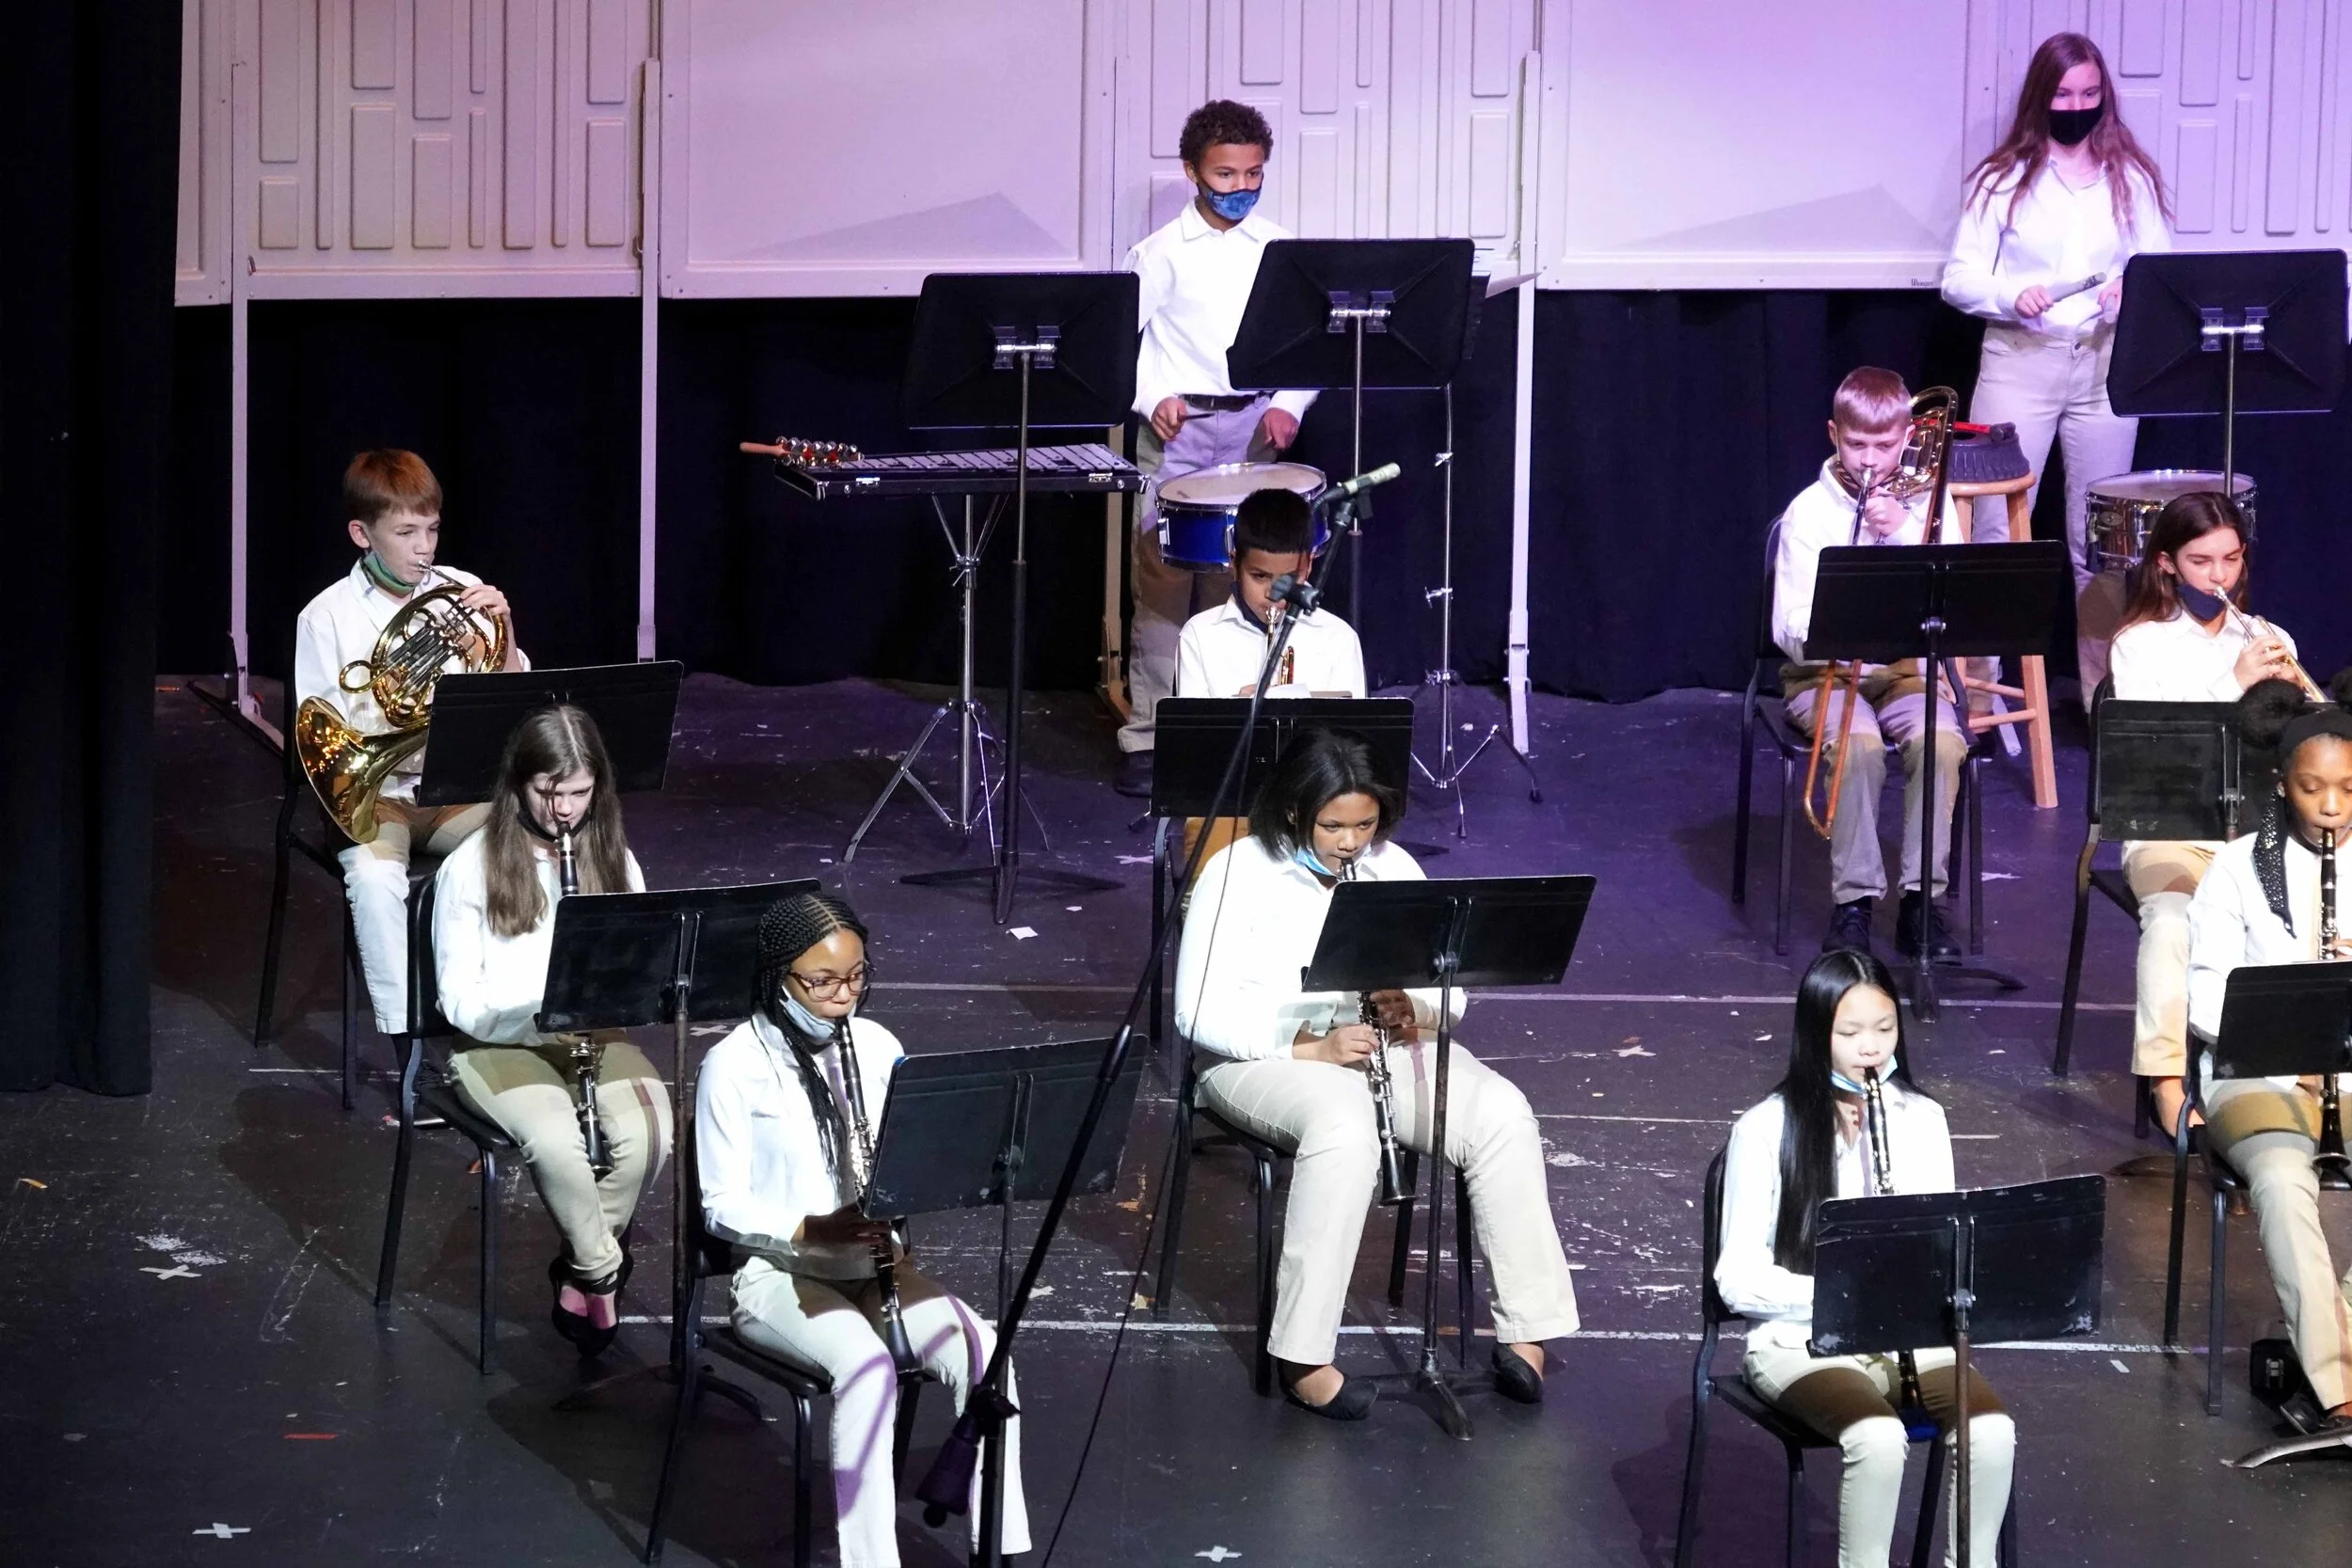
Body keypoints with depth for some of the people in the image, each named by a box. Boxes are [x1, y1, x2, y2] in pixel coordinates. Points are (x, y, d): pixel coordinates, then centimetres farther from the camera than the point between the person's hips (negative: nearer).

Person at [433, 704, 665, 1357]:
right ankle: (603, 1272, -9)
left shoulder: (614, 860, 6)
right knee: (556, 1137, -34)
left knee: (648, 1131, -28)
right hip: (499, 1042, -3)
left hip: (597, 1036, 3)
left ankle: (578, 1269, -4)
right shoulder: (471, 867, -7)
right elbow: (460, 999, -7)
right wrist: (543, 1014, -23)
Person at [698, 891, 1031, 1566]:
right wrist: (812, 1230, -23)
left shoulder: (878, 1047, 6)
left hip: (872, 1263, 5)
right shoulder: (735, 1065, -9)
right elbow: (722, 1207, -8)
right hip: (778, 1272, -5)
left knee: (981, 1348, -23)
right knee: (866, 1362, -35)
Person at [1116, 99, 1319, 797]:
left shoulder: (1280, 248, 5)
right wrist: (1154, 399, -16)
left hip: (1253, 430, 3)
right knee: (1162, 579, -5)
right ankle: (1147, 736, -1)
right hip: (1178, 430, -2)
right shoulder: (1162, 252, -2)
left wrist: (1288, 404, -8)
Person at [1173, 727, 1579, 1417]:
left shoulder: (1393, 869, 9)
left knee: (1502, 1114, -22)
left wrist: (1412, 1011, -15)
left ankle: (1527, 1330, -18)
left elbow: (1450, 993, 10)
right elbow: (1199, 1010, -13)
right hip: (1268, 1054, -5)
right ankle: (1302, 1355, -34)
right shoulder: (1238, 873, -7)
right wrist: (1309, 1046, -24)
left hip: (1385, 1045, 5)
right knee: (1344, 1126, -39)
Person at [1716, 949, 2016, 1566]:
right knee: (1877, 1439, -34)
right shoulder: (1767, 1129, -5)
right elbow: (1739, 1280, -7)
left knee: (1992, 1431, -26)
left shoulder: (1922, 1120, 8)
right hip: (1802, 1339, -4)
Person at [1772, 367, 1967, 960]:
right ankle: (1854, 900, -22)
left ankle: (1922, 899, -19)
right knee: (1859, 743, -33)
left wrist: (1906, 532, -14)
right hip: (1825, 672, -2)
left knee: (1942, 741, -29)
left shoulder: (1928, 501, 6)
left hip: (1908, 668, 2)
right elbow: (1789, 627, -6)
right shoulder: (1810, 511, 0)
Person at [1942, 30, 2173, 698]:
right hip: (2017, 361, -1)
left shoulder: (2133, 179, 7)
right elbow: (1958, 278, 2)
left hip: (2107, 365, 2)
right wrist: (2012, 296, -18)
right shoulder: (2003, 179, 3)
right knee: (1995, 531, -4)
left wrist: (2135, 293, -14)